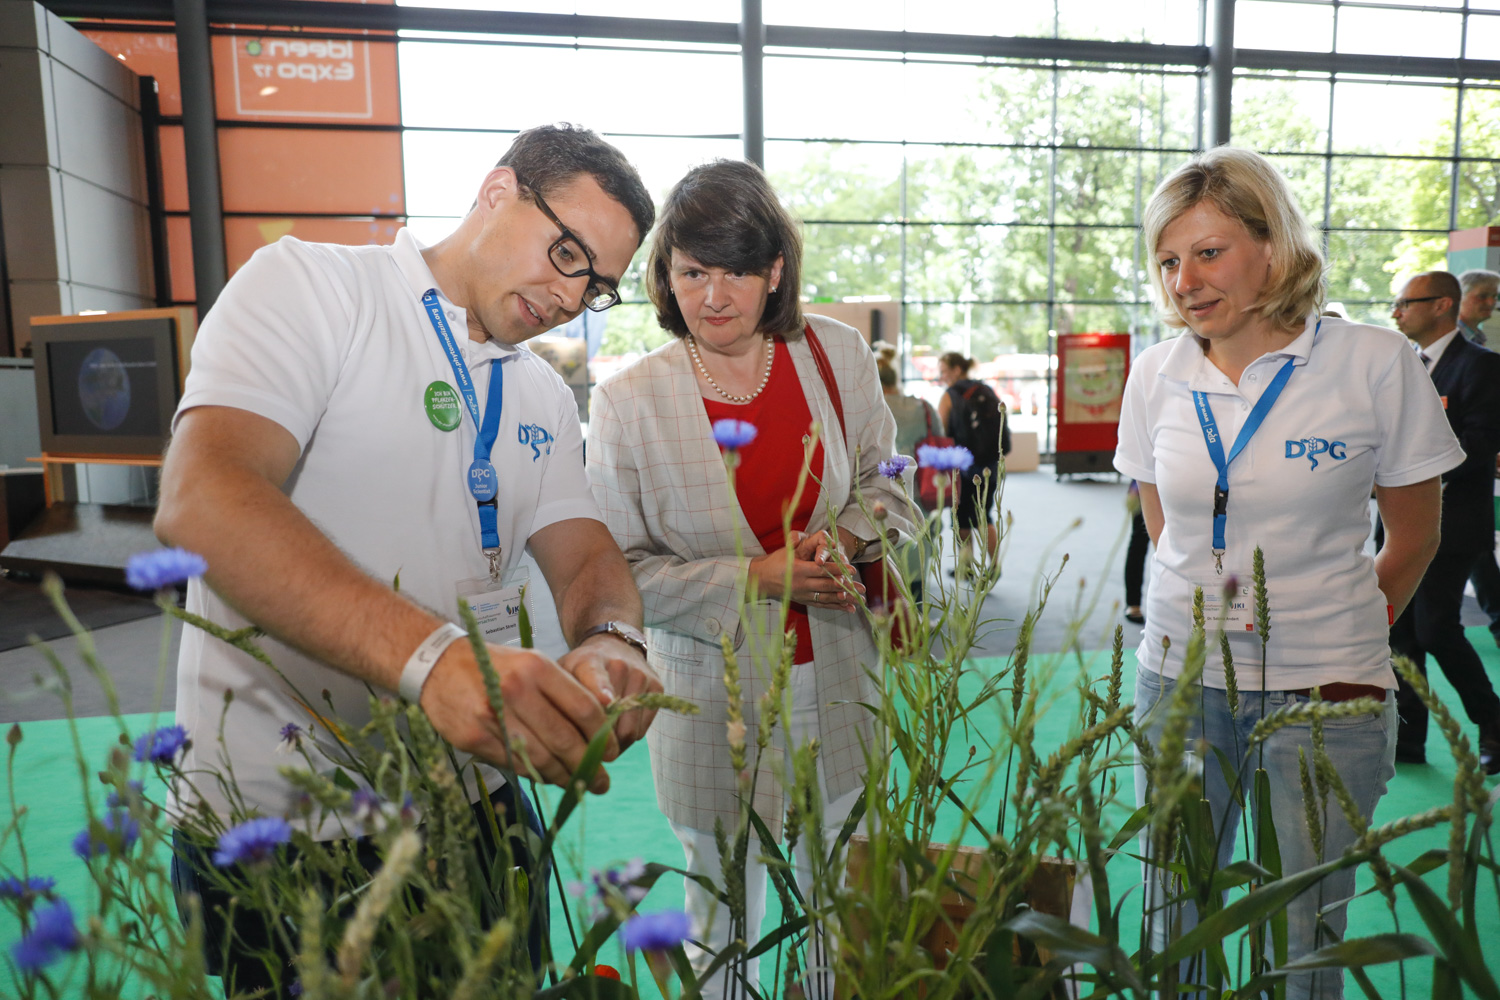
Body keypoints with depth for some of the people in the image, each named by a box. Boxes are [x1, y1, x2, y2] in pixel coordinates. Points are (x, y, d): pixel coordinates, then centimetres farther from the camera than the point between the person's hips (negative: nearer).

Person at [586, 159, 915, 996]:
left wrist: (846, 537, -12)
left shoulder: (837, 354, -4)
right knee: (724, 925, 17)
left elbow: (882, 481, 9)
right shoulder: (628, 401, -12)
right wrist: (753, 580, -19)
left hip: (834, 688, 3)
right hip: (714, 700, -2)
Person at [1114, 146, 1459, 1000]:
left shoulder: (1376, 363, -8)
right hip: (1179, 680, 3)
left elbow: (1415, 538, 4)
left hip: (1322, 695, -2)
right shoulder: (1156, 373, 0)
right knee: (1174, 928, 14)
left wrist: (1342, 643, 13)